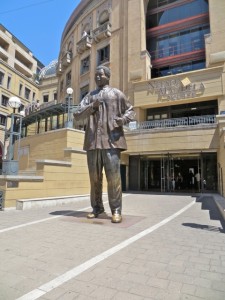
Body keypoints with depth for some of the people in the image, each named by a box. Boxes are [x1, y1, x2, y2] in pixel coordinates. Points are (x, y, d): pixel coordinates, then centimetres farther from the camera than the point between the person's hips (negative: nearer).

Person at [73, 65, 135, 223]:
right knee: (94, 177, 8)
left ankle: (116, 210, 4)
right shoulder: (89, 96, 19)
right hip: (93, 141, 4)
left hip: (112, 140, -3)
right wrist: (92, 106, -9)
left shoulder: (117, 94, 12)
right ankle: (97, 207, 22)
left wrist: (124, 119, -8)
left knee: (113, 176, -7)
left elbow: (131, 110, 15)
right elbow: (77, 115, 9)